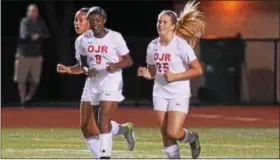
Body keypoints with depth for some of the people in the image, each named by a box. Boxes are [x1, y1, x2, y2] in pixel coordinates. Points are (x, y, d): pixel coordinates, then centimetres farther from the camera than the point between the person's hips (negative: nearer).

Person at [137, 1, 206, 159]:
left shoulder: (181, 45, -13)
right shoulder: (153, 46, 4)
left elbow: (198, 70, -14)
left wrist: (175, 76, -21)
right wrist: (145, 73, -8)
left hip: (179, 94, -6)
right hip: (160, 94, 6)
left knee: (173, 133, -13)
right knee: (165, 134, 3)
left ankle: (192, 138, 21)